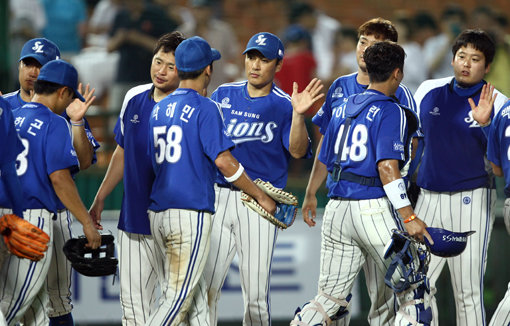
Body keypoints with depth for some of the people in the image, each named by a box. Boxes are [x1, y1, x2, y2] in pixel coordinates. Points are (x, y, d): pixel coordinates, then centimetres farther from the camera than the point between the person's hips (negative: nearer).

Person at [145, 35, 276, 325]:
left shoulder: (159, 109, 14)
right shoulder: (205, 108, -8)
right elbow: (223, 160, -15)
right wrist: (261, 196, -6)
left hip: (158, 213, 7)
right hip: (191, 214, -7)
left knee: (195, 294, 10)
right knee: (179, 297, -7)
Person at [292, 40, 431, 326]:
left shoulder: (342, 109, 16)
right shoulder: (391, 112, -6)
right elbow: (387, 166, -17)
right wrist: (408, 216, -19)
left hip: (336, 208, 7)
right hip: (374, 209, -7)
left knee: (331, 297, 8)